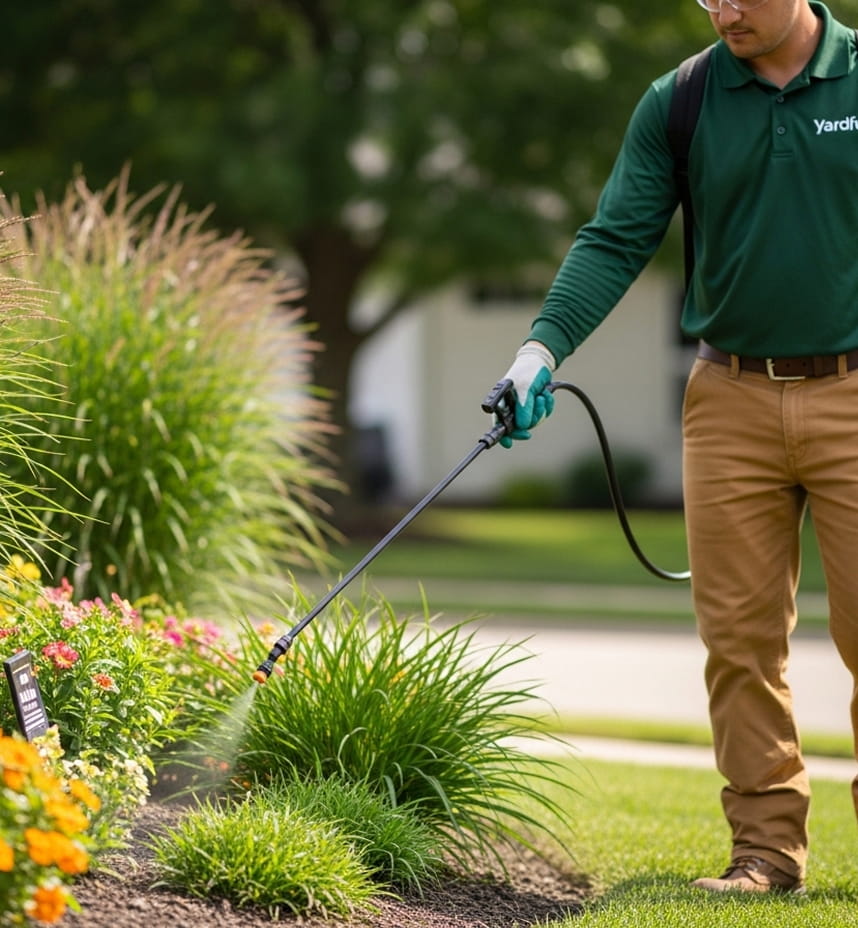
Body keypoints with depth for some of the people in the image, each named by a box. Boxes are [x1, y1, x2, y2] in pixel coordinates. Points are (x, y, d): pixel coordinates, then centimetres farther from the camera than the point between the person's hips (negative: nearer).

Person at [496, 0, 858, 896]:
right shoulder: (678, 103, 3)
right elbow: (616, 239, -3)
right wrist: (545, 342, -17)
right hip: (730, 399, 2)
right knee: (739, 634, 3)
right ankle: (766, 844, 12)